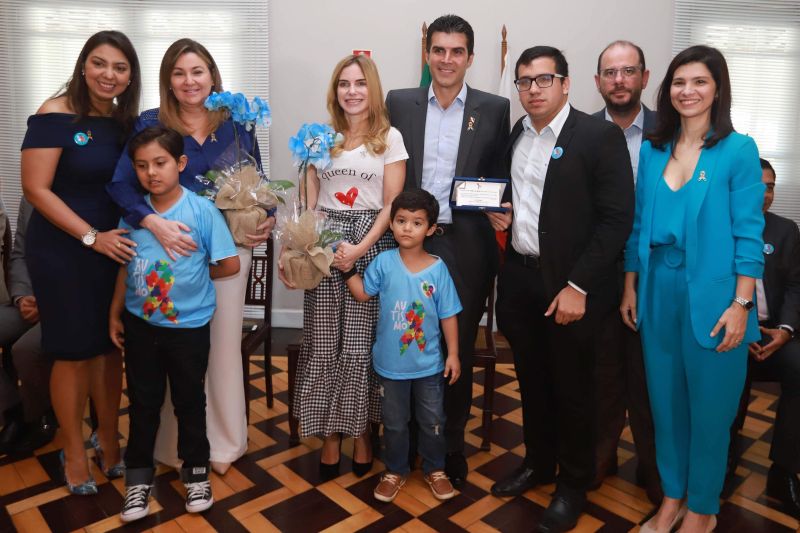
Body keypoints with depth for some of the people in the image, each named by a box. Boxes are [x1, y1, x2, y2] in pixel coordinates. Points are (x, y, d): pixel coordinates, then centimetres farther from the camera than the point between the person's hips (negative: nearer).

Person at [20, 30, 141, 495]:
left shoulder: (125, 121, 6)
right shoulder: (56, 115, -11)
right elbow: (36, 188, -15)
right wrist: (91, 236, -18)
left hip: (113, 248, 5)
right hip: (62, 251, -5)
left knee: (110, 346, 11)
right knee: (73, 351, 5)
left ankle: (109, 438, 29)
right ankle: (74, 452, 24)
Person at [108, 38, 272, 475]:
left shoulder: (237, 124, 7)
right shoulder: (149, 124, 1)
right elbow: (120, 184, -8)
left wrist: (266, 221, -6)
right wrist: (153, 222, -25)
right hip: (172, 246, -1)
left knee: (223, 340, 7)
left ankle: (222, 442, 25)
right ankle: (178, 444, 24)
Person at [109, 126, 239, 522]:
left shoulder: (203, 211, -14)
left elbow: (230, 264, -10)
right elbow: (126, 267, 7)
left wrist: (193, 275, -1)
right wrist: (115, 314, 9)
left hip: (189, 325, -3)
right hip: (139, 323, 3)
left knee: (189, 400, 12)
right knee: (143, 401, 15)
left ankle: (195, 469, 32)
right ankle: (138, 474, 32)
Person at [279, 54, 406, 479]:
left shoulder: (389, 137, 3)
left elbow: (392, 204, -2)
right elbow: (309, 201, 9)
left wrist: (360, 248, -14)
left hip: (372, 243, -2)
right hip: (324, 244, 3)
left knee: (363, 340, 1)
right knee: (324, 342, 3)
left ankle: (362, 431, 19)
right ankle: (330, 435, 17)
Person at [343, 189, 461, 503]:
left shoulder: (437, 268, -11)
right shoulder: (384, 262, -10)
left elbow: (448, 315, -5)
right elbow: (363, 293, 3)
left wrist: (453, 354, -3)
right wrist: (348, 268, -8)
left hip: (429, 364, 0)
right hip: (391, 363, 1)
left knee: (432, 421, 16)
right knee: (395, 423, 17)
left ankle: (435, 470, 39)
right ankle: (395, 471, 38)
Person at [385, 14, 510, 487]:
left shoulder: (494, 108, 4)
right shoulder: (399, 103, 7)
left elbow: (500, 178, 8)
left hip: (466, 247, -1)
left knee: (459, 351, 8)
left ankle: (452, 444, 28)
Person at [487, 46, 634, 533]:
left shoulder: (600, 136, -10)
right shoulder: (513, 136, 9)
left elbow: (616, 219, -14)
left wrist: (578, 287, -18)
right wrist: (498, 214, -1)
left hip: (570, 285, -5)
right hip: (519, 278, 6)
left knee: (573, 387, 9)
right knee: (532, 379, 18)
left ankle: (573, 484, 30)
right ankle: (538, 462, 39)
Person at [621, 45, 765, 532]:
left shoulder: (739, 150, -5)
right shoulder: (652, 150, 7)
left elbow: (748, 234, -8)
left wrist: (740, 304, -13)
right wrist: (630, 289, 9)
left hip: (711, 295, -4)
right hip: (658, 292, 4)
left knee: (709, 406, 9)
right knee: (665, 400, 14)